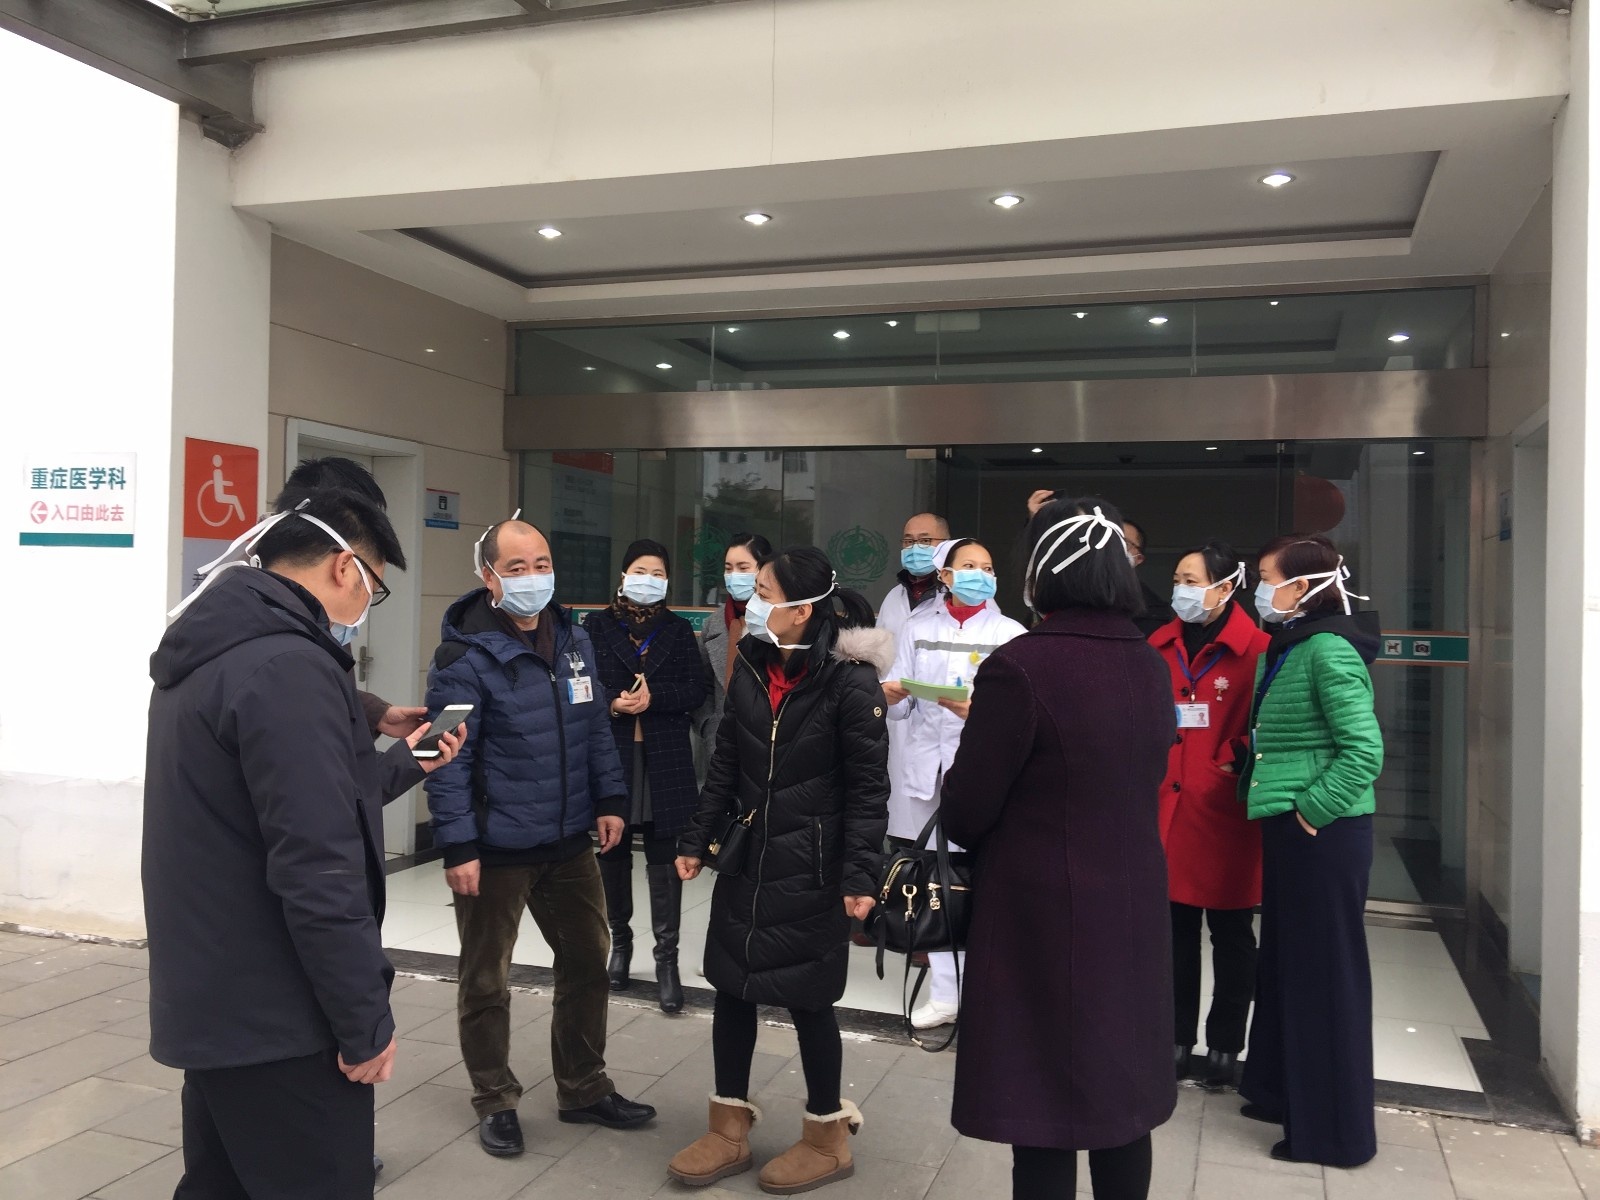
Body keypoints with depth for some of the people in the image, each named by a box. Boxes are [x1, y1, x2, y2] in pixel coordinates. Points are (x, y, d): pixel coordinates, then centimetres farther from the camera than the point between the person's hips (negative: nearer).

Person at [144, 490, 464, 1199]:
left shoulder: (210, 653, 10)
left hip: (212, 1002, 10)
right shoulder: (289, 665, -23)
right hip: (277, 1020, -10)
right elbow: (317, 870, -26)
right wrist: (366, 1021, -18)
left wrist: (402, 765, 27)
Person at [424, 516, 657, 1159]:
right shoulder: (466, 655, -14)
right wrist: (458, 847, -18)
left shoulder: (574, 641, 6)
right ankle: (495, 1101, 29)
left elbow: (596, 727, 13)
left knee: (588, 960, 15)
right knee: (485, 979, 9)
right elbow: (449, 759, -16)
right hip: (495, 850, -6)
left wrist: (609, 800, 8)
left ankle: (584, 1089, 33)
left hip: (570, 842, 6)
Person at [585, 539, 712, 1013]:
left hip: (665, 760, -1)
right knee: (613, 853, 12)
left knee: (664, 858, -2)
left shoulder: (679, 629, 7)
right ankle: (620, 939, 31)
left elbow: (699, 688, 0)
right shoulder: (596, 625, 5)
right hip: (610, 755, 1)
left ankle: (667, 957, 5)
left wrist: (653, 697, -15)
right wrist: (613, 703, -17)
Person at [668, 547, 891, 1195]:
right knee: (732, 986, 11)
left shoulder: (851, 679, -16)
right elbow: (725, 765, 10)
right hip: (745, 861, 6)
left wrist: (859, 875, -18)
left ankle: (827, 1136, 27)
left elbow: (868, 788, -14)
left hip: (812, 871, -6)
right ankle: (730, 1128, 28)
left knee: (806, 997, 5)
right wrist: (697, 840, 10)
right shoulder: (749, 666, 3)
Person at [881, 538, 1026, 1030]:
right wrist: (891, 695, -13)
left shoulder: (1011, 634, 4)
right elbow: (900, 706, 9)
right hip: (923, 767, 3)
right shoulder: (917, 627, 11)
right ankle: (943, 993, 17)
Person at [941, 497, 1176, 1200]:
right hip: (1132, 908, 7)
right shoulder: (1149, 667, 2)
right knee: (1120, 1091, 19)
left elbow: (966, 810, -13)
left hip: (1044, 916, -6)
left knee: (1043, 1107, 5)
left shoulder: (1021, 665, -19)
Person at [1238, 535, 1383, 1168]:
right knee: (1286, 963, 18)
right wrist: (1263, 793, 9)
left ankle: (1334, 1130, 16)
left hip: (1322, 833, -9)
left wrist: (1311, 810, -18)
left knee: (1326, 974, 2)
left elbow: (1365, 749, -23)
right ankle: (1285, 1094, 34)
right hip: (1288, 829, 9)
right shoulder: (1284, 650, 11)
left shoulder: (1328, 650, -17)